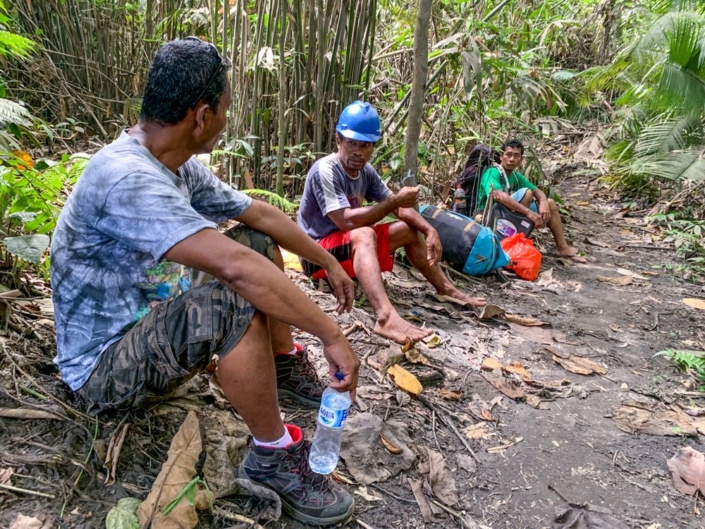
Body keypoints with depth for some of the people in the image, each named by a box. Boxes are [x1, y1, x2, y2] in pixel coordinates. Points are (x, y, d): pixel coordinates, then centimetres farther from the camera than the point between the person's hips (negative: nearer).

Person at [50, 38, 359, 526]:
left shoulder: (180, 168, -3)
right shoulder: (127, 178, -32)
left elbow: (262, 214, 7)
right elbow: (236, 269, -42)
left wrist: (329, 263, 12)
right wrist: (333, 335, -35)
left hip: (155, 317, 9)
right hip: (105, 365, -9)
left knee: (259, 243, 7)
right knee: (238, 302, -35)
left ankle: (284, 364, 15)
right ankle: (273, 454, -15)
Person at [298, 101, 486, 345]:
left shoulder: (366, 171, 1)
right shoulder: (325, 170, -21)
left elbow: (399, 209, 6)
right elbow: (346, 221, -32)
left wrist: (429, 230, -10)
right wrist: (394, 201, -28)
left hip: (352, 246, 8)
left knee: (410, 229, 9)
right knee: (364, 234, -37)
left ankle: (446, 288, 13)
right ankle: (386, 317, -57)